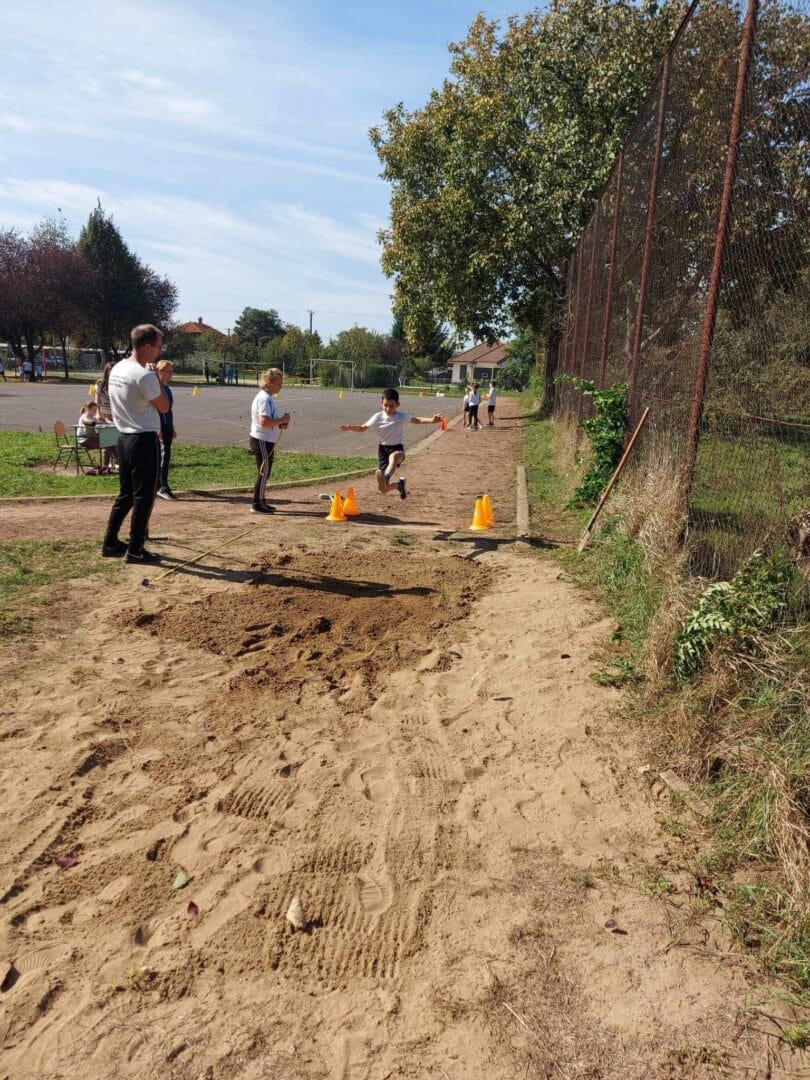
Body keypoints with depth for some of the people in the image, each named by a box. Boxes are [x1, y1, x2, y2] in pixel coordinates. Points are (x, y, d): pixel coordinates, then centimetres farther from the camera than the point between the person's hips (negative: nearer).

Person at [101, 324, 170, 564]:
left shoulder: (117, 369, 9)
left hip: (124, 438, 9)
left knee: (125, 493, 18)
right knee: (143, 496, 0)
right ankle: (135, 550, 6)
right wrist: (159, 381, 0)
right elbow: (164, 407, -9)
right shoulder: (144, 376, -19)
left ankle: (110, 543, 24)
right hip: (144, 440, -9)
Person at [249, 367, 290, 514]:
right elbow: (264, 421, -29)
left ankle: (261, 502, 25)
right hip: (262, 441, -10)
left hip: (266, 441, 10)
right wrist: (282, 420, -18)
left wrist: (280, 423, 5)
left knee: (264, 473, 16)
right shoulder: (265, 399, -18)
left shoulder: (266, 397, 14)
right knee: (263, 473, -5)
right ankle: (257, 505, 1)